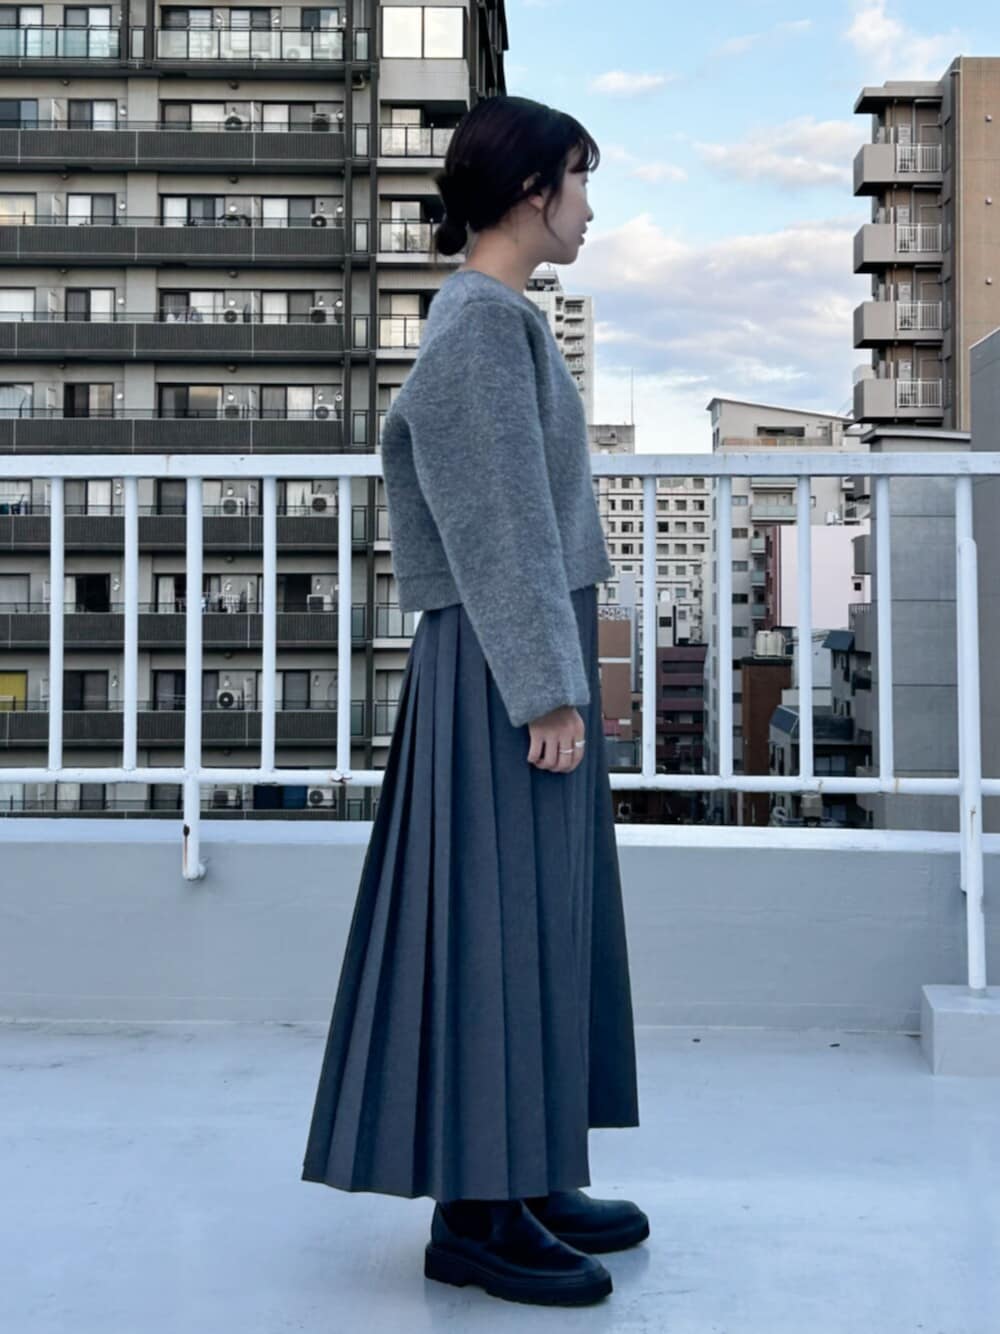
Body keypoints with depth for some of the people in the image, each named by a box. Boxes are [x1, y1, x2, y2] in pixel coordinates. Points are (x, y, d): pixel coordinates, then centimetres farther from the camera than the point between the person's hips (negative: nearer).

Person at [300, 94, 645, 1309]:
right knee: (497, 923, -6)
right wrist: (550, 692, -20)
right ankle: (472, 1216, 3)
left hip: (517, 663, 10)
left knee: (536, 921, 11)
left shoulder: (490, 322, 18)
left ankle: (524, 1180, 20)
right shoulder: (484, 322, -13)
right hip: (511, 667, -10)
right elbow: (502, 523, -19)